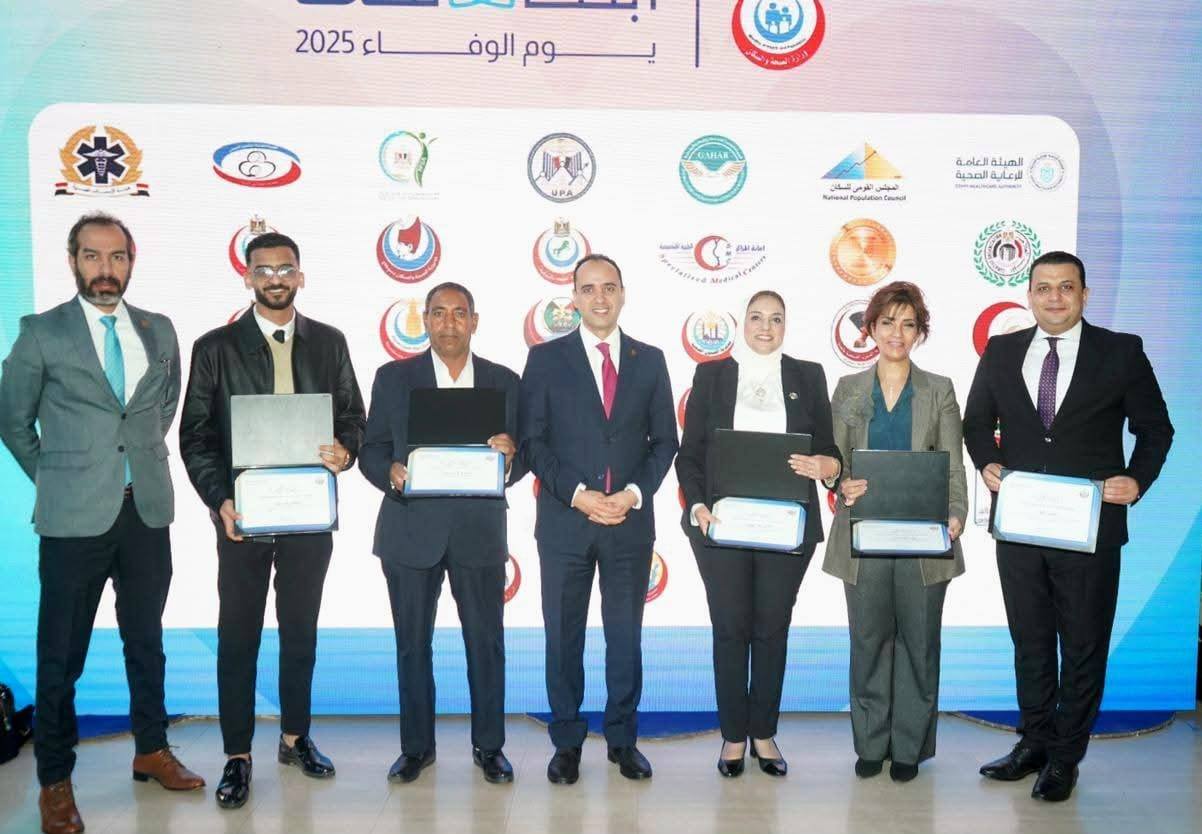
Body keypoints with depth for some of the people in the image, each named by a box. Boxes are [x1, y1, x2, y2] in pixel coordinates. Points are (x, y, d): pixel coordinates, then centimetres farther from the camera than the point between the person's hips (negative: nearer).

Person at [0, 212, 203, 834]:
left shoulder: (159, 331, 7)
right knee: (62, 653, 6)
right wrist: (56, 479, 7)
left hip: (148, 510, 4)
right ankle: (55, 781, 21)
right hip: (74, 518, -3)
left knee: (146, 641, 15)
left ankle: (151, 751, 31)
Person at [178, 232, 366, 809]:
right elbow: (195, 436, -2)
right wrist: (220, 501, -14)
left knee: (301, 631, 15)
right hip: (243, 514, -2)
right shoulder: (215, 347, -1)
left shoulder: (329, 343, 6)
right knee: (238, 637, 6)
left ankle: (295, 738, 30)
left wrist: (345, 449, -14)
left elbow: (353, 414, 8)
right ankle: (237, 756, 19)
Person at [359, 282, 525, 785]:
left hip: (479, 532, 1)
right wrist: (390, 473, -17)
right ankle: (416, 746, 26)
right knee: (412, 644, 9)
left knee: (487, 643, 7)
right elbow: (371, 450, 4)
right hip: (411, 531, 0)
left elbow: (522, 458, 7)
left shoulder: (504, 381, 6)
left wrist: (509, 457, -16)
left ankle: (488, 746, 24)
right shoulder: (394, 378, 4)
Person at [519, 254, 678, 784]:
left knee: (626, 636, 10)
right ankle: (567, 742, 22)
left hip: (631, 521, 2)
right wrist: (578, 495, -13)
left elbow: (665, 439, 7)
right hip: (564, 521, -1)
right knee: (563, 637, 8)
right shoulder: (546, 358, 1)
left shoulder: (649, 359, 8)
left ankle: (622, 739, 25)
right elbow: (531, 441, -3)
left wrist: (634, 493, -8)